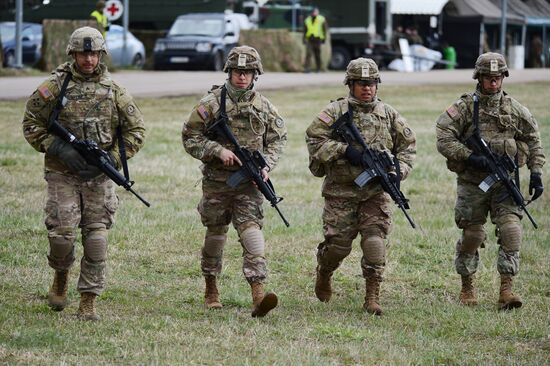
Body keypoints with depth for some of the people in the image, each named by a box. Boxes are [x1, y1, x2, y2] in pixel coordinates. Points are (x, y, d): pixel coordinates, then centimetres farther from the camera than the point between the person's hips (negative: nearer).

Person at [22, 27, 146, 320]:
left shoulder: (113, 90, 3)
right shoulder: (55, 87, -2)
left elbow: (136, 130, 8)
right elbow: (31, 124, 1)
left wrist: (112, 159, -5)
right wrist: (59, 149, -12)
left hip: (99, 176, 2)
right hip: (63, 175, -1)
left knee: (96, 238, -3)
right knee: (61, 233, -10)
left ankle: (88, 302, 3)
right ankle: (61, 277, 22)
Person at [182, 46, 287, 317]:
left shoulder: (264, 107, 5)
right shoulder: (211, 103, -4)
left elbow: (277, 139, 14)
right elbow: (190, 137, -3)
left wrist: (266, 165, -3)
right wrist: (218, 151, -16)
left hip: (249, 182, 1)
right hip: (217, 180, -1)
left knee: (251, 230, -14)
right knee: (215, 234, 11)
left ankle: (258, 294, -24)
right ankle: (211, 288, 32)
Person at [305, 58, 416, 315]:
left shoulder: (388, 114, 8)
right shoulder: (335, 111, -2)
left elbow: (408, 144, 15)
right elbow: (313, 139, -9)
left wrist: (398, 171, -1)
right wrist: (344, 150, -20)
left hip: (376, 191, 2)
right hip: (341, 191, -2)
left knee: (375, 244, -9)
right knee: (338, 244, 1)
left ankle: (372, 298, -3)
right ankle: (323, 275, 33)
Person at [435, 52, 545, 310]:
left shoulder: (514, 109, 6)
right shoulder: (464, 107, -4)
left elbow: (532, 140, 14)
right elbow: (443, 139, -9)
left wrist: (536, 172, 4)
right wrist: (470, 157, -19)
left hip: (504, 182, 2)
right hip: (472, 183, -2)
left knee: (511, 231, -14)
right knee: (471, 236, 4)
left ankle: (506, 290, -14)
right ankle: (467, 288, 23)